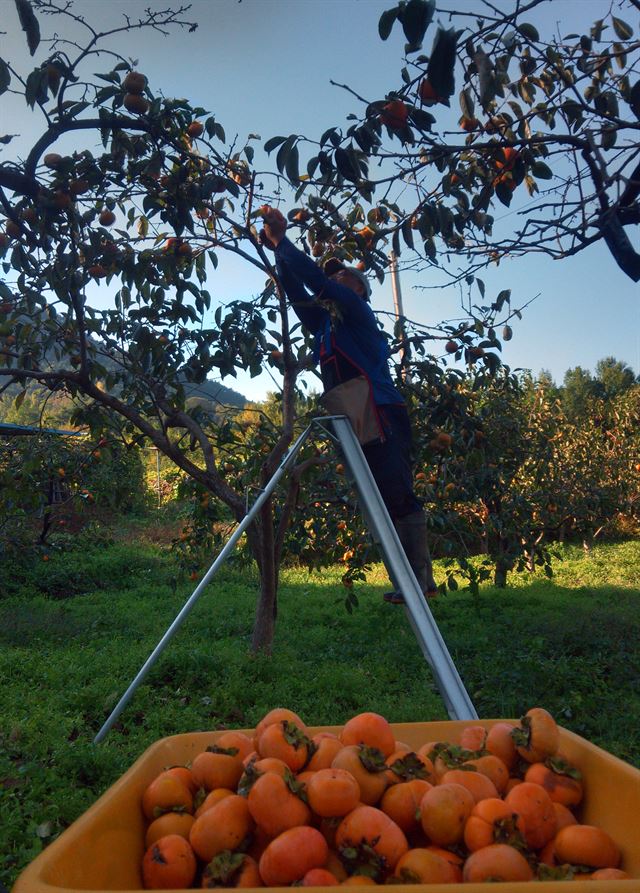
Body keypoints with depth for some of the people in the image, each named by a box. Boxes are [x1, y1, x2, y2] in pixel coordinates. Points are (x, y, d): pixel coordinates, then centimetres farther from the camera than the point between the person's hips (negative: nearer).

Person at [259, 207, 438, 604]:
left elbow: (316, 279, -6)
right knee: (384, 501, 6)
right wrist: (279, 253, 14)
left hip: (383, 416, -8)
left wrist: (283, 242, 2)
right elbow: (299, 293, 23)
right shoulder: (326, 325, 23)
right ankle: (413, 579, 10)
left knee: (399, 496, -12)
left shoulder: (358, 311, 2)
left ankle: (422, 578, -10)